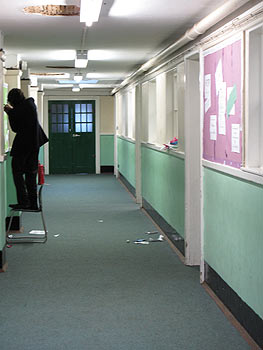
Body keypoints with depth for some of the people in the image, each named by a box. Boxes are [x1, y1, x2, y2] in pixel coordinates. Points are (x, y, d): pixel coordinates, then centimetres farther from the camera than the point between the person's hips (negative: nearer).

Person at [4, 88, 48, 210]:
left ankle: (23, 201, -7)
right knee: (31, 173, 12)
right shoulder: (30, 103, 7)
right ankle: (33, 203, 13)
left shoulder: (19, 109, -16)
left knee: (17, 171, 0)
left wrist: (10, 112, 0)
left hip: (23, 144, -8)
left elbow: (15, 128, -8)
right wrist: (12, 111, 13)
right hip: (35, 142, 8)